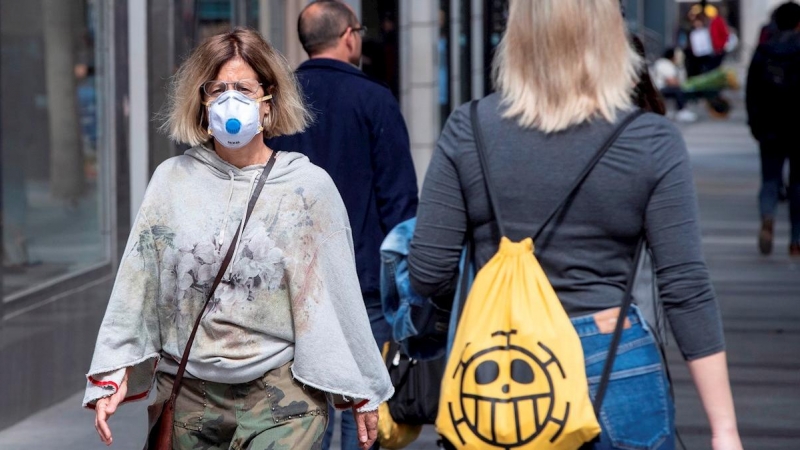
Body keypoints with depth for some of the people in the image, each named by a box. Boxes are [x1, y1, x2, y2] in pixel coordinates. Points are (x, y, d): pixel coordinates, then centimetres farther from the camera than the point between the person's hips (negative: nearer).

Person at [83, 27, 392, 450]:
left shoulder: (307, 185, 0)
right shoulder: (173, 180, 4)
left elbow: (337, 295, 3)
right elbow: (136, 285, 5)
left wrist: (361, 391, 7)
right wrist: (114, 375, -1)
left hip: (281, 399, -2)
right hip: (188, 397, 3)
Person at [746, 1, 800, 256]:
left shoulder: (763, 51, 4)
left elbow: (751, 93, 6)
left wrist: (755, 125, 13)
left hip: (770, 130, 2)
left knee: (770, 179, 7)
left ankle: (767, 218, -24)